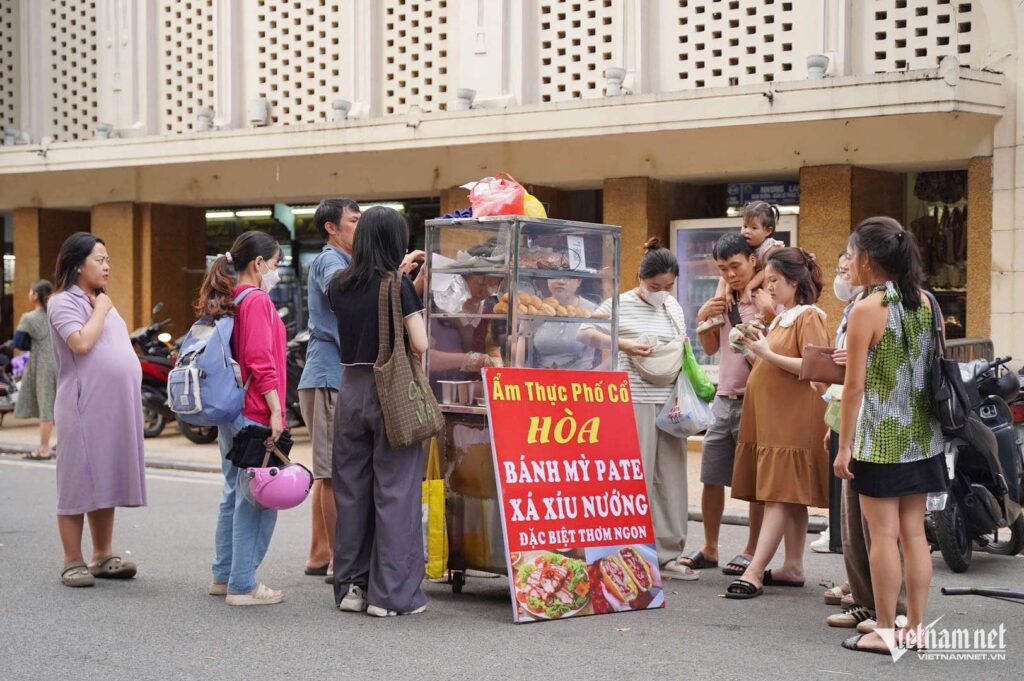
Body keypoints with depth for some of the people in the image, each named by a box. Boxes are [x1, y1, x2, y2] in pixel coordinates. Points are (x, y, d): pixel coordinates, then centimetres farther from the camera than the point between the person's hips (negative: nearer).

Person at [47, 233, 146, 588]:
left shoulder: (103, 303, 19)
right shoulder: (63, 302, -6)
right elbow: (81, 343, -22)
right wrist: (100, 311, -11)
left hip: (116, 408, 8)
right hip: (83, 408, -8)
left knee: (106, 481, 11)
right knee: (78, 483, -3)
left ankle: (102, 557, 18)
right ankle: (73, 562, 1)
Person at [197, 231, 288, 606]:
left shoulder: (226, 301, 14)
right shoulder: (256, 300, -12)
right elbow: (261, 363, -19)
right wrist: (275, 410, -18)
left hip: (229, 412, 10)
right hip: (254, 413, -10)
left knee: (235, 493, 17)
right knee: (257, 498, -5)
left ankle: (223, 576, 25)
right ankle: (243, 585, -3)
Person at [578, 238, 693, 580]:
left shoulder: (674, 308, 15)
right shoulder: (620, 305, -4)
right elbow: (585, 333, -8)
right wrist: (622, 345, -17)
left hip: (669, 401, 6)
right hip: (635, 400, -6)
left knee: (671, 477, 7)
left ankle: (668, 554, 15)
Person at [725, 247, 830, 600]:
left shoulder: (809, 316, -8)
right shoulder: (781, 318, 19)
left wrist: (768, 354, -18)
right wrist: (756, 349, 10)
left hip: (793, 419, -9)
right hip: (771, 416, 9)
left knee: (780, 495, -11)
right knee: (791, 498, 10)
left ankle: (754, 573, -18)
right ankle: (793, 566, 13)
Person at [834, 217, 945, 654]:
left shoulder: (867, 310, -14)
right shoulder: (926, 303, 6)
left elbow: (854, 386, -13)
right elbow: (936, 370, 12)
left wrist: (844, 446, -8)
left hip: (881, 439, -7)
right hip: (922, 437, 7)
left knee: (883, 536, 0)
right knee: (914, 533, 11)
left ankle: (885, 631, 5)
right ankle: (915, 627, 16)